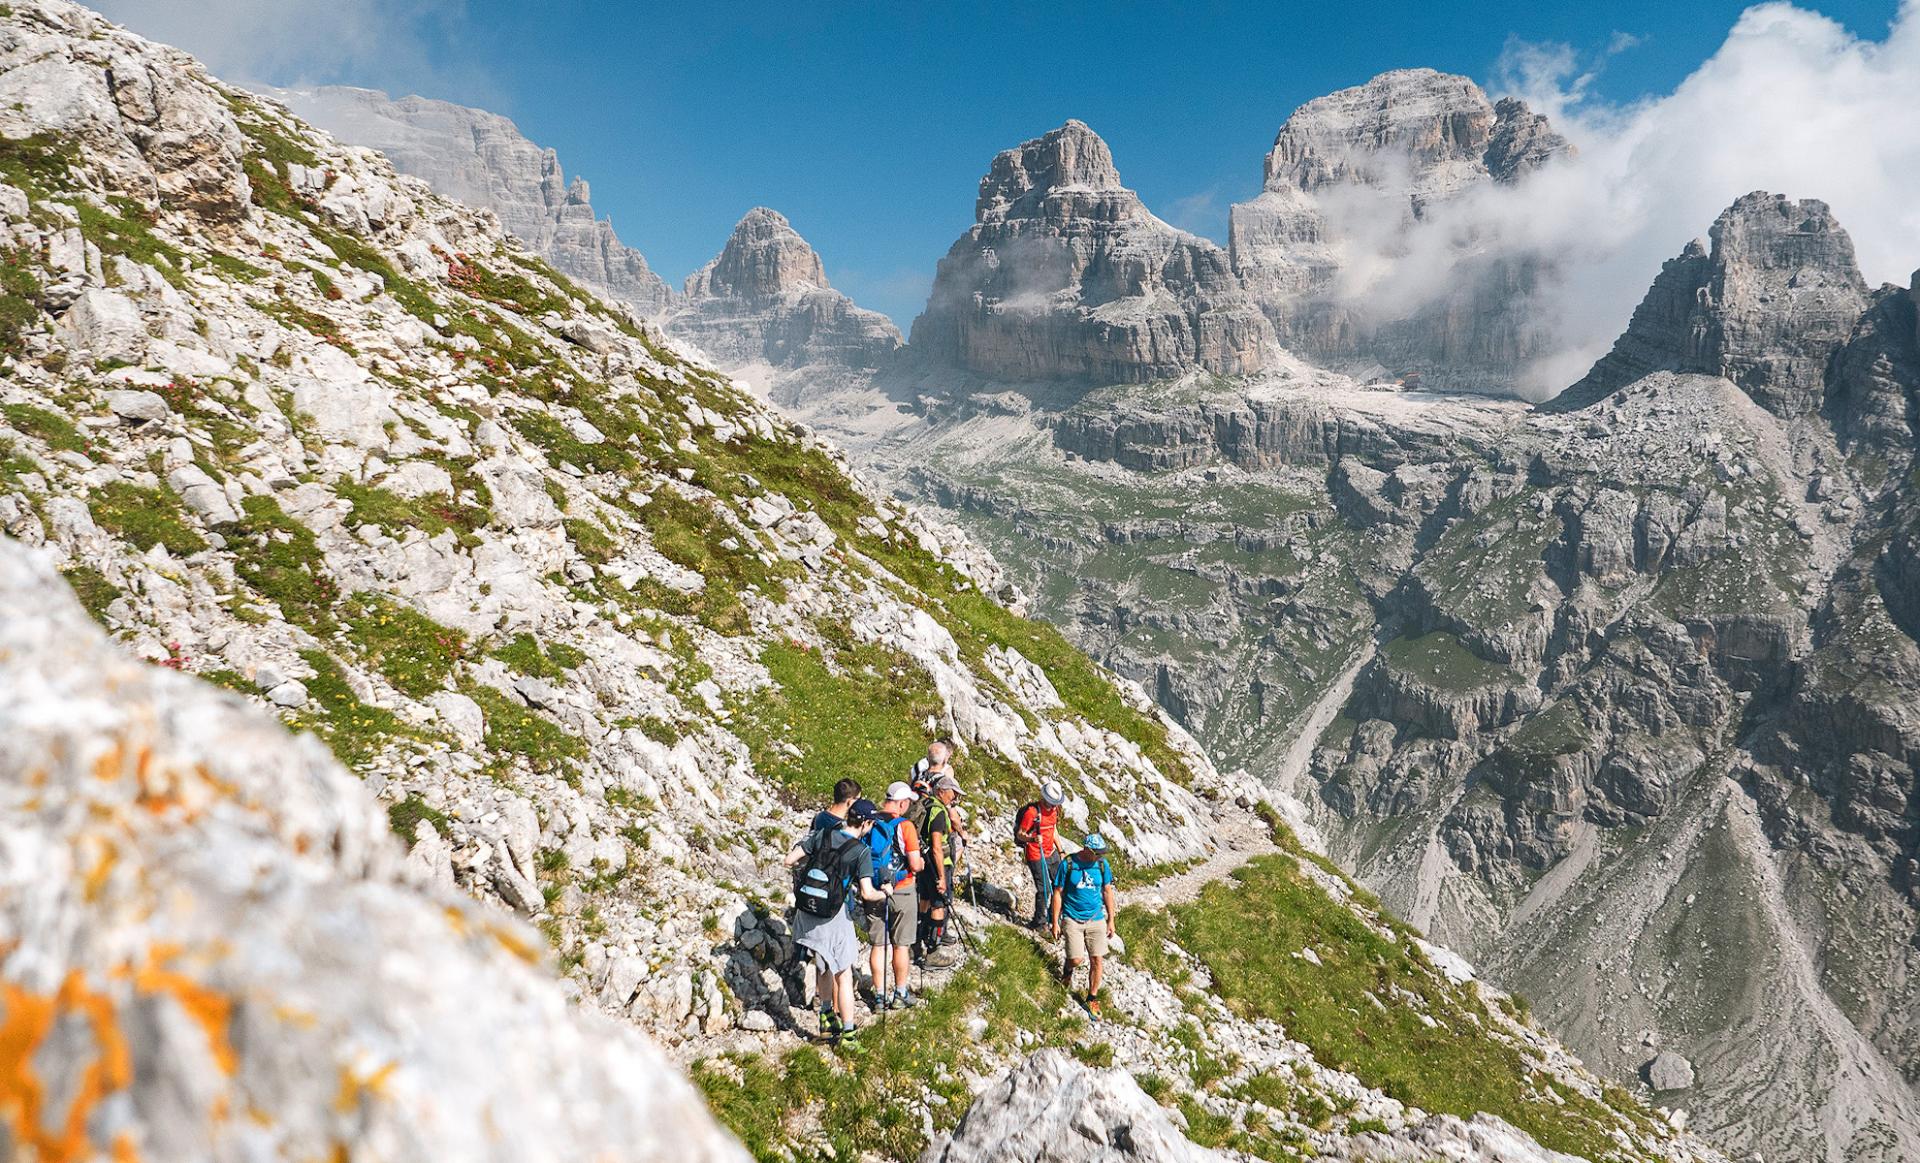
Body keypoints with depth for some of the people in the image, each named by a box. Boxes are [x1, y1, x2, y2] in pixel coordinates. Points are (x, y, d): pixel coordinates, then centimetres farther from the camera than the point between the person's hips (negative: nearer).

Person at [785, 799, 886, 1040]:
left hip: (807, 912, 5)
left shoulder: (822, 835, -1)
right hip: (834, 917, -5)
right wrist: (884, 894, 1)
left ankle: (827, 1015, 38)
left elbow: (790, 860, -2)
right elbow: (867, 893, -19)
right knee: (844, 975, 7)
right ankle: (848, 1031, 9)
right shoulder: (861, 851, -13)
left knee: (824, 966, 25)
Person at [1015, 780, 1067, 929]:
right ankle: (1039, 922, 12)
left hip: (1051, 853, 8)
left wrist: (1061, 851, 16)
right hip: (1036, 856, -8)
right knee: (1044, 890, -5)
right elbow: (1019, 834, -18)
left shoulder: (1054, 809, 4)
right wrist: (1032, 839, -37)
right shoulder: (1032, 812, -21)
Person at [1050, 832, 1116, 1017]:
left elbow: (1107, 891, 9)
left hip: (1096, 919, 3)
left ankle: (1092, 998, 21)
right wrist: (1055, 922, -3)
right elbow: (1058, 893, -4)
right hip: (1072, 919, -3)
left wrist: (1111, 920, 11)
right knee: (1077, 959, -10)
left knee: (1097, 960, 1)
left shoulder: (1102, 864, -2)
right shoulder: (1068, 864, -11)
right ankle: (1067, 970, 27)